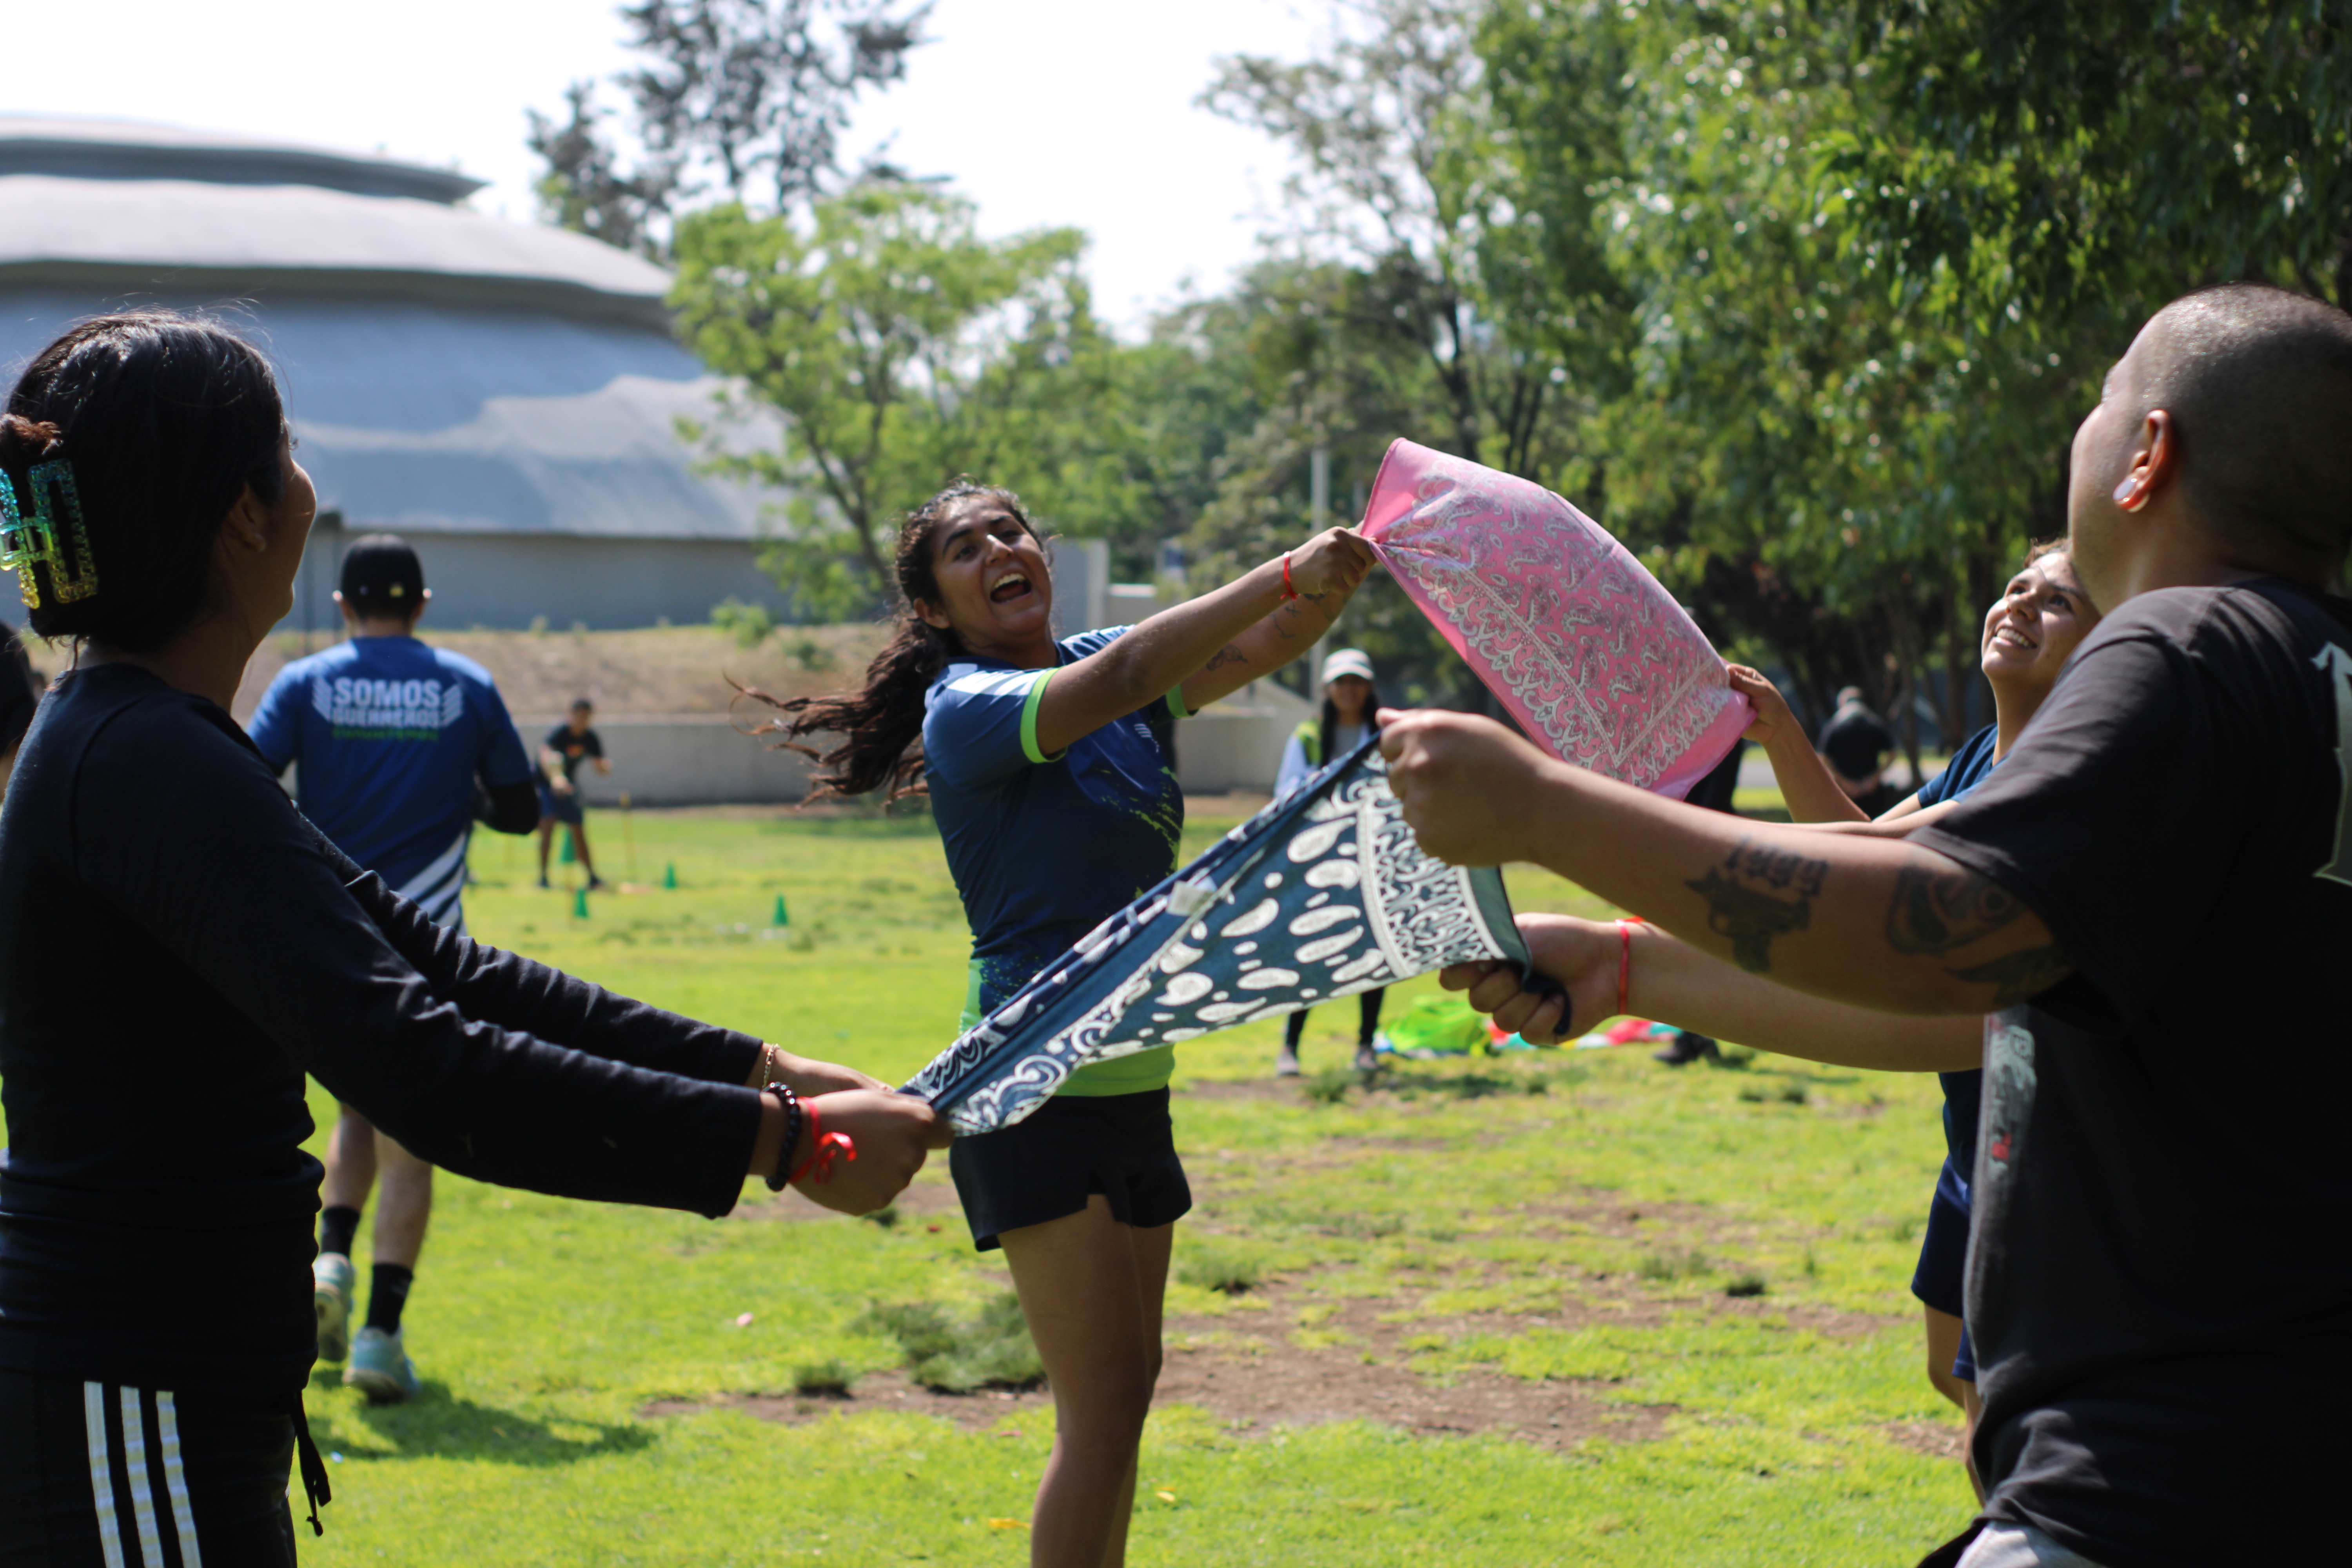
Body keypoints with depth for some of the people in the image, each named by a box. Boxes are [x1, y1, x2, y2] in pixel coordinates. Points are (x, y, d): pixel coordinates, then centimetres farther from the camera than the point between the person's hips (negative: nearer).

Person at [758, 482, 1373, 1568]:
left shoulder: (1094, 658, 10)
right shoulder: (965, 708, -11)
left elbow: (1255, 650, -3)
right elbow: (1123, 677, -27)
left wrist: (1333, 586, -24)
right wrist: (1292, 572, -30)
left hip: (1130, 1078, 8)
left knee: (1122, 1388, 13)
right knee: (1106, 1401, -11)